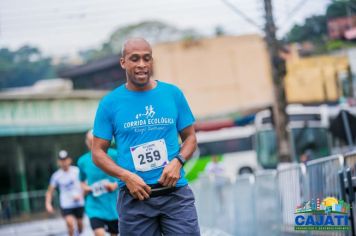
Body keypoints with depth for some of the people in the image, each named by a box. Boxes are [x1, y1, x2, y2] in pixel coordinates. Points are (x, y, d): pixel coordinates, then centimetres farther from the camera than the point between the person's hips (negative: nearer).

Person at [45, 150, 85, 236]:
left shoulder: (77, 171, -3)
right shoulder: (56, 176, -3)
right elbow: (50, 191, 4)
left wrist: (81, 195, -11)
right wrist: (48, 204, -9)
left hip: (79, 203, 2)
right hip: (65, 205, -2)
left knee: (79, 223, 12)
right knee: (70, 222, -22)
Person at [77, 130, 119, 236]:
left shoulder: (113, 155, -7)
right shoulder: (82, 161, 0)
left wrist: (115, 185, -14)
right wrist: (85, 188, -3)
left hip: (113, 205, 0)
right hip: (95, 206, 0)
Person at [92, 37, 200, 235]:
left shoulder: (173, 94, 6)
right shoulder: (110, 103, 2)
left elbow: (190, 137, 11)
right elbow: (98, 152, 4)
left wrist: (177, 161, -9)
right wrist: (126, 176, -12)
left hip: (175, 192, 0)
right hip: (135, 196, 0)